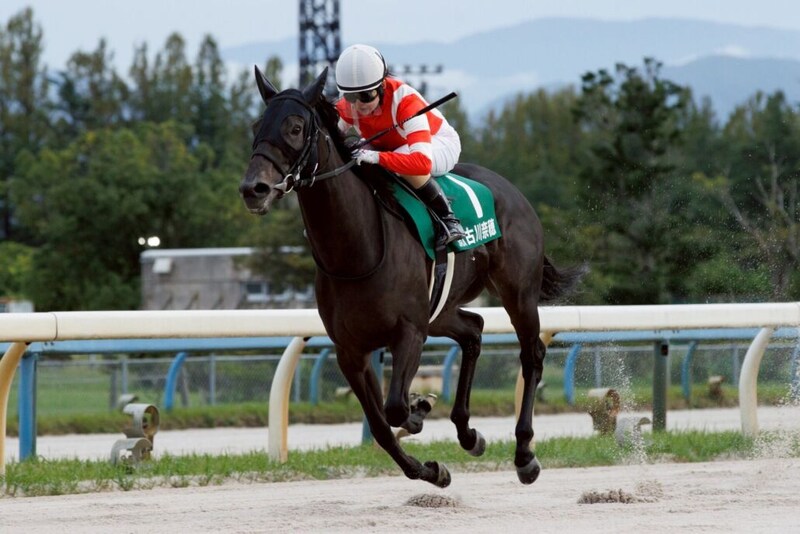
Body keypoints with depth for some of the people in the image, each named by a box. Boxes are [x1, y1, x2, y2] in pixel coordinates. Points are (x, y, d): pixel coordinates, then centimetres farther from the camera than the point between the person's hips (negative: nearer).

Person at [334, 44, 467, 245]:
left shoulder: (404, 101, -40)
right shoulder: (347, 107, -23)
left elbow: (422, 162, -51)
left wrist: (378, 157, -63)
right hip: (387, 146, 6)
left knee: (408, 167, -41)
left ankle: (447, 218, -24)